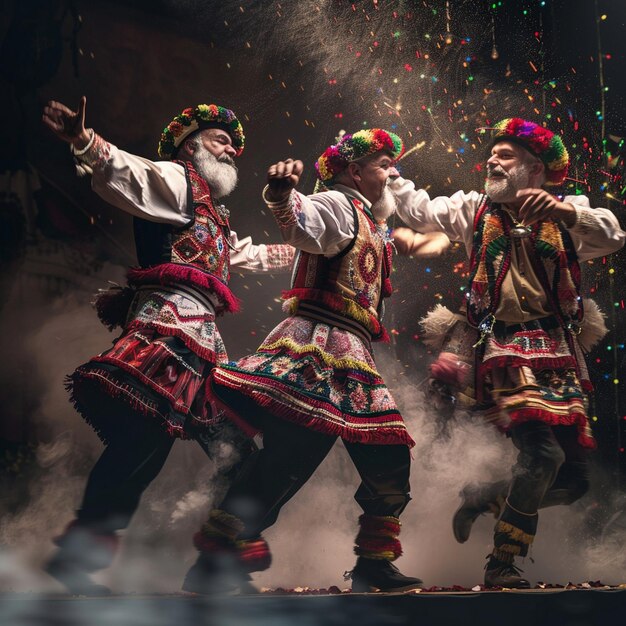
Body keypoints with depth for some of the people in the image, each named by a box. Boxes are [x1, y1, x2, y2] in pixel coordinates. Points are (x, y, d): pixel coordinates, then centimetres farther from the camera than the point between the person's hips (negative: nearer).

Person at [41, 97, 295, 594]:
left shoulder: (214, 219, 34)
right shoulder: (175, 180, 8)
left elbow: (256, 255, 51)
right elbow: (124, 172, -12)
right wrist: (84, 140, -32)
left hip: (200, 336, 9)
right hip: (171, 318, -9)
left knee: (148, 447, -1)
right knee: (141, 432, -24)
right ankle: (81, 549, -27)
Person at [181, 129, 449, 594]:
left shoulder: (370, 219, 24)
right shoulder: (338, 204, -3)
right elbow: (302, 222, -28)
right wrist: (282, 196, -47)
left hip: (352, 358, 10)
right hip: (320, 344, -10)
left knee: (389, 462, 9)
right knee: (291, 452, -21)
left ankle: (374, 565, 21)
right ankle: (216, 563, -20)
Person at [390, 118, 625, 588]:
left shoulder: (566, 215, 9)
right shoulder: (476, 210, 14)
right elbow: (418, 209, 8)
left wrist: (562, 210, -25)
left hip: (560, 356, 3)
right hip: (505, 351, -3)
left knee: (573, 480, 5)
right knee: (543, 454, -24)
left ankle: (484, 498, 30)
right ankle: (501, 567, -7)